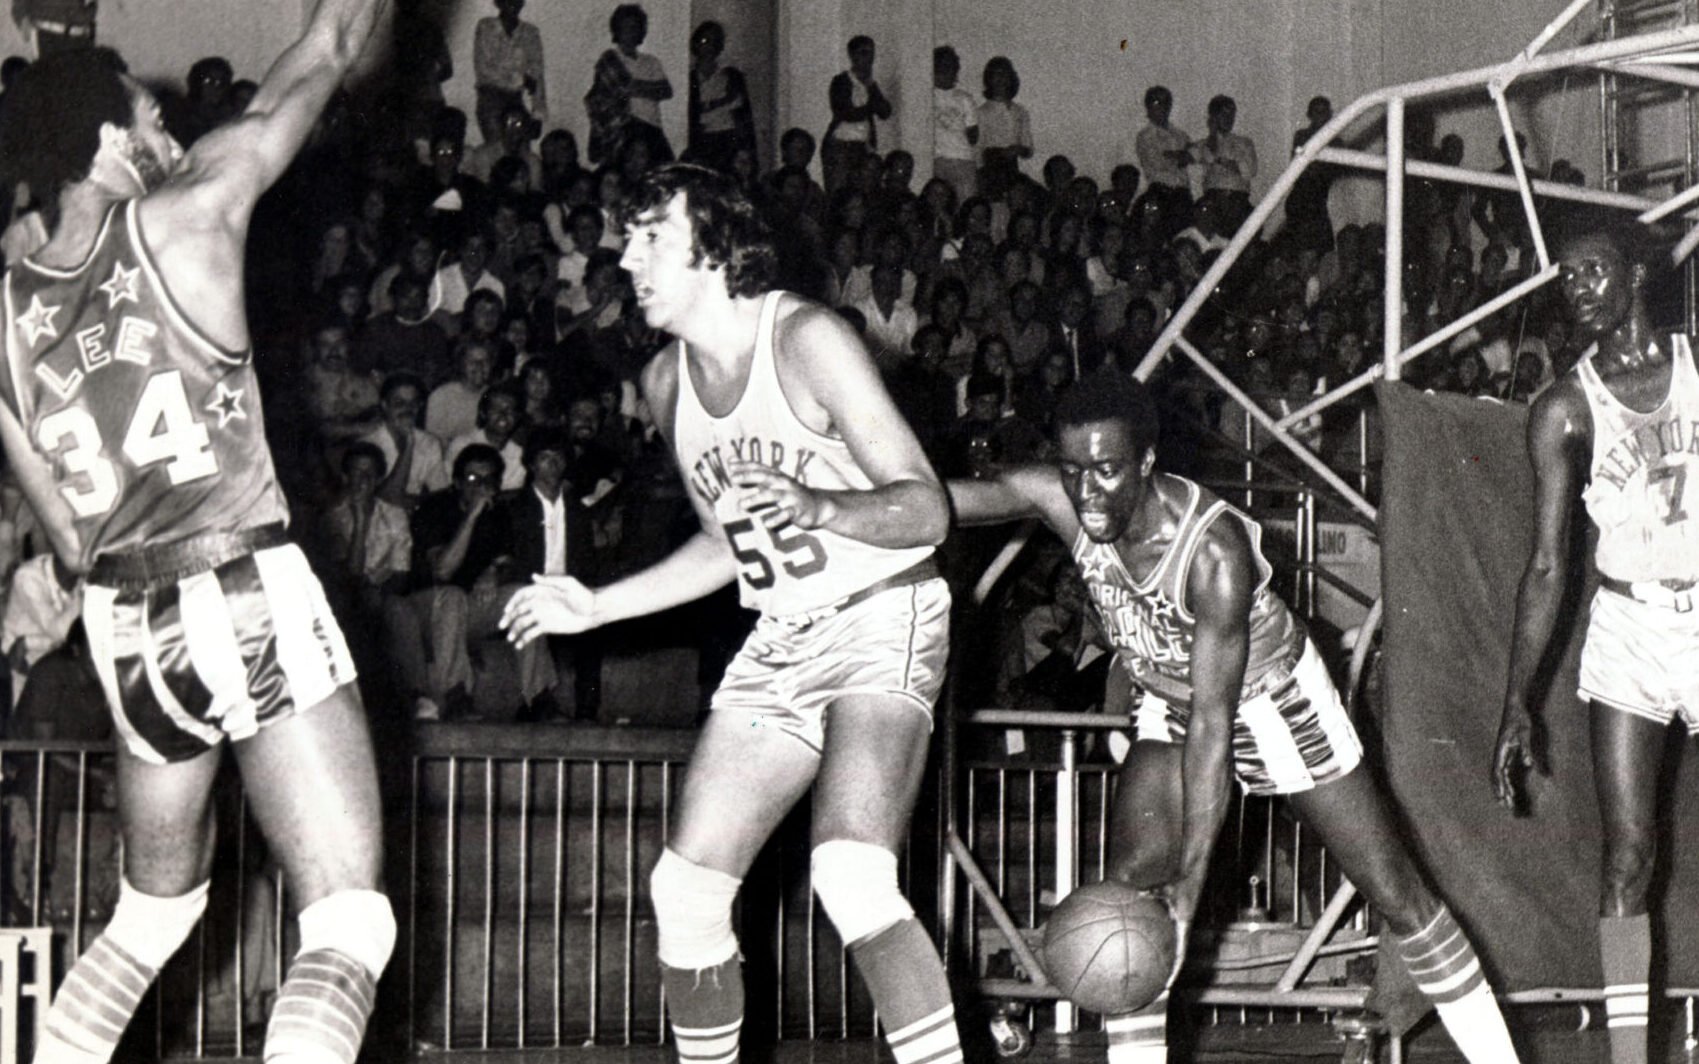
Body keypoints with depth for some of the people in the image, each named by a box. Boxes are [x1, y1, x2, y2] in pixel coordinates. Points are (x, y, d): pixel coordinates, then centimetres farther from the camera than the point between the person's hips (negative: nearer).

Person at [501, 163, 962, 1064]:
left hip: (883, 621, -7)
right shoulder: (667, 381, 8)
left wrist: (813, 507, -35)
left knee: (851, 879, -27)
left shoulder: (806, 339, -15)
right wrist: (596, 606, 19)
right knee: (684, 890, 2)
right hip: (779, 643, 8)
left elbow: (927, 510, -18)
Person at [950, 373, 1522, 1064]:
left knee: (1396, 896, 2)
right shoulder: (1060, 504, -24)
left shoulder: (1214, 551, -38)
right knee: (1126, 897, -16)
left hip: (1276, 701, -4)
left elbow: (1213, 726, -37)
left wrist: (1190, 879, -38)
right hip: (1170, 707, 4)